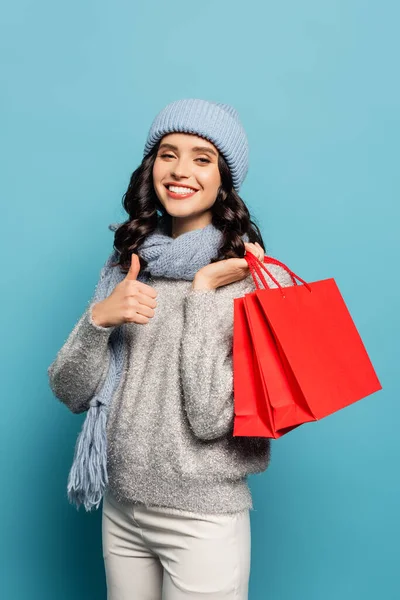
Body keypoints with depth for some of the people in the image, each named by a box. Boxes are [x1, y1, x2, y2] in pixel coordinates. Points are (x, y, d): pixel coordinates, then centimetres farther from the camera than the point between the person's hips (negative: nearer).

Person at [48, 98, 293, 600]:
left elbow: (210, 417, -21)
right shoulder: (131, 265, 2)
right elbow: (71, 393, 0)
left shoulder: (257, 279, -12)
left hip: (204, 521, -4)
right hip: (121, 510, 5)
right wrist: (99, 319, -17)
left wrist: (203, 292, -20)